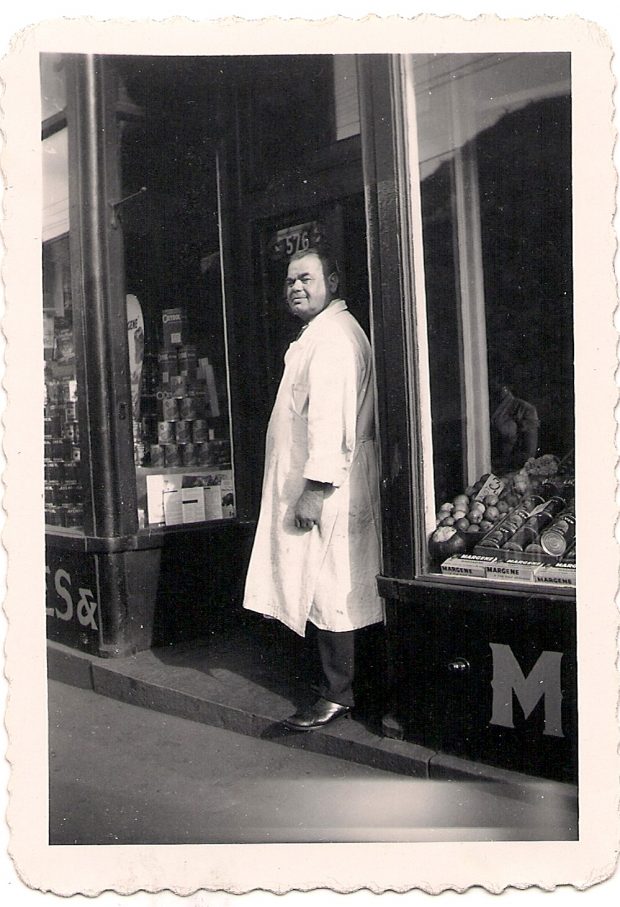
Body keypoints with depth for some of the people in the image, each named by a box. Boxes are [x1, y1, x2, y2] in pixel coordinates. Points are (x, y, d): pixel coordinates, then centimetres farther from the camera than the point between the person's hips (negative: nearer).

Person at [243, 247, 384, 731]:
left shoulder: (333, 336, -13)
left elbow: (331, 418, -23)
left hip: (325, 488, -11)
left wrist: (315, 488, -25)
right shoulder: (318, 335, 21)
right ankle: (336, 684, 25)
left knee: (328, 592, -4)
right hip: (324, 484, 11)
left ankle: (338, 694, 6)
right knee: (330, 591, 15)